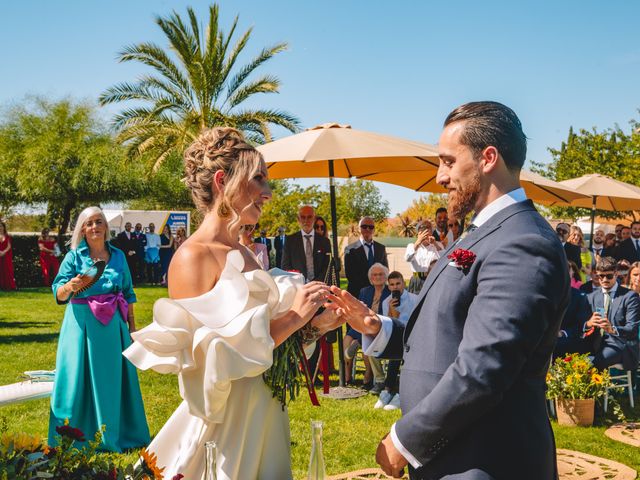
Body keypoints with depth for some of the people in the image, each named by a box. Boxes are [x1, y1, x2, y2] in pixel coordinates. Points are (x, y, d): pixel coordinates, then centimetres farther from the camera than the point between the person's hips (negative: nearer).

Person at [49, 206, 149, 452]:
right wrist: (69, 286, -30)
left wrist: (132, 324, 12)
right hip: (82, 323, -3)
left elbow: (128, 293, 13)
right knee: (80, 378, 0)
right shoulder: (74, 257, -1)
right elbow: (58, 294, -8)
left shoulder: (118, 256, 8)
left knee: (113, 378, 10)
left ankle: (114, 434, 23)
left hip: (113, 325, 3)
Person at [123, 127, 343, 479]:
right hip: (225, 428, -8)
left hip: (266, 420, 8)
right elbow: (208, 367, -24)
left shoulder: (243, 253, 6)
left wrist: (314, 325, -4)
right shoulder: (192, 257, -18)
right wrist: (292, 318, -20)